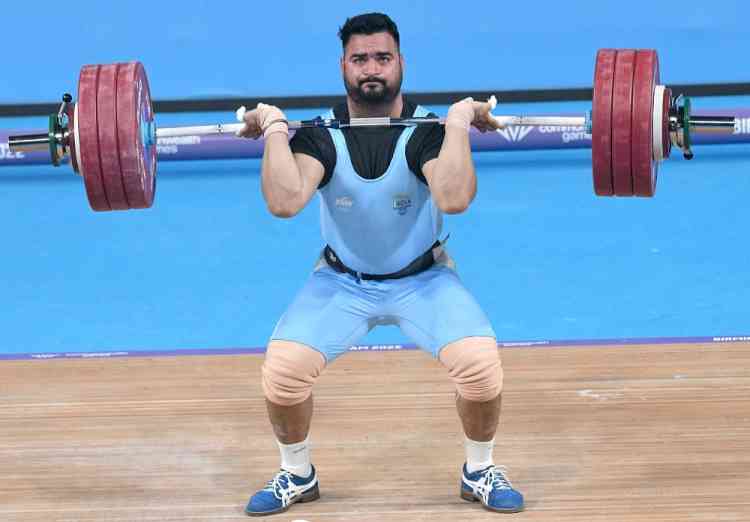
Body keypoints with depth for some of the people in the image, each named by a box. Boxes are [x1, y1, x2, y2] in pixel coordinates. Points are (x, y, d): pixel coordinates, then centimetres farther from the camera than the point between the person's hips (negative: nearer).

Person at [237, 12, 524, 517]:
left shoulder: (426, 130, -18)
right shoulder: (321, 135, -15)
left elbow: (454, 198, -38)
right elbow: (284, 201, -34)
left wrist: (459, 123, -34)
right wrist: (274, 129, -30)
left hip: (423, 277, -1)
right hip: (342, 281, 1)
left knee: (481, 363, -26)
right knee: (282, 370, -23)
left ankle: (480, 472, 2)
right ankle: (297, 475, 6)